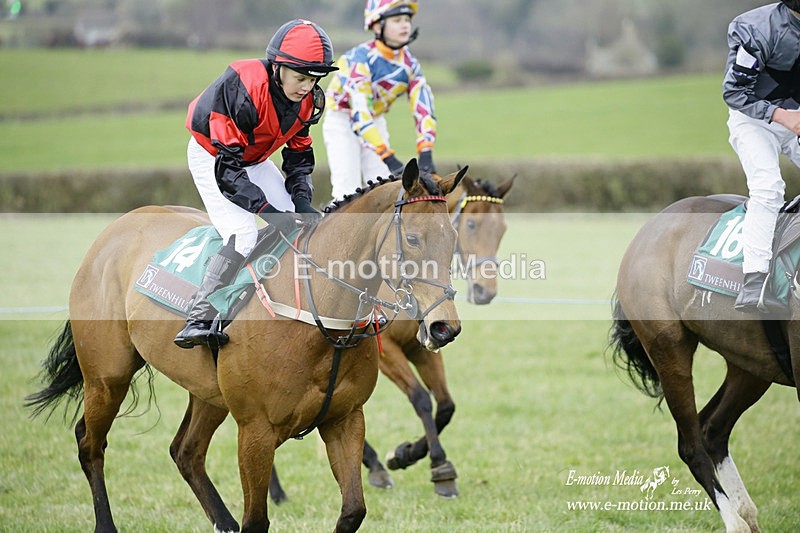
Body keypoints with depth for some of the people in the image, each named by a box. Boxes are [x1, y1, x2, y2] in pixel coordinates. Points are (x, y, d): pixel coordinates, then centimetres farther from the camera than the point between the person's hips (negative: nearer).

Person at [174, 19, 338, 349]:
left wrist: (302, 200, -16)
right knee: (242, 236, -25)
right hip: (211, 155, -8)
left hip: (254, 160, 8)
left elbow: (299, 155, 1)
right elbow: (227, 168, -35)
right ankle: (197, 321, -21)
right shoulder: (243, 90, -36)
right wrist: (268, 211, -41)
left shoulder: (307, 99, -13)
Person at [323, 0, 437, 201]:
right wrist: (389, 158, -41)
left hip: (376, 124, 6)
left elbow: (423, 109, -16)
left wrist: (426, 154, -31)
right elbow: (360, 113, -35)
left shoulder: (409, 64, -10)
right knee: (348, 192, -16)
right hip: (342, 123, -5)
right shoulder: (360, 58, -28)